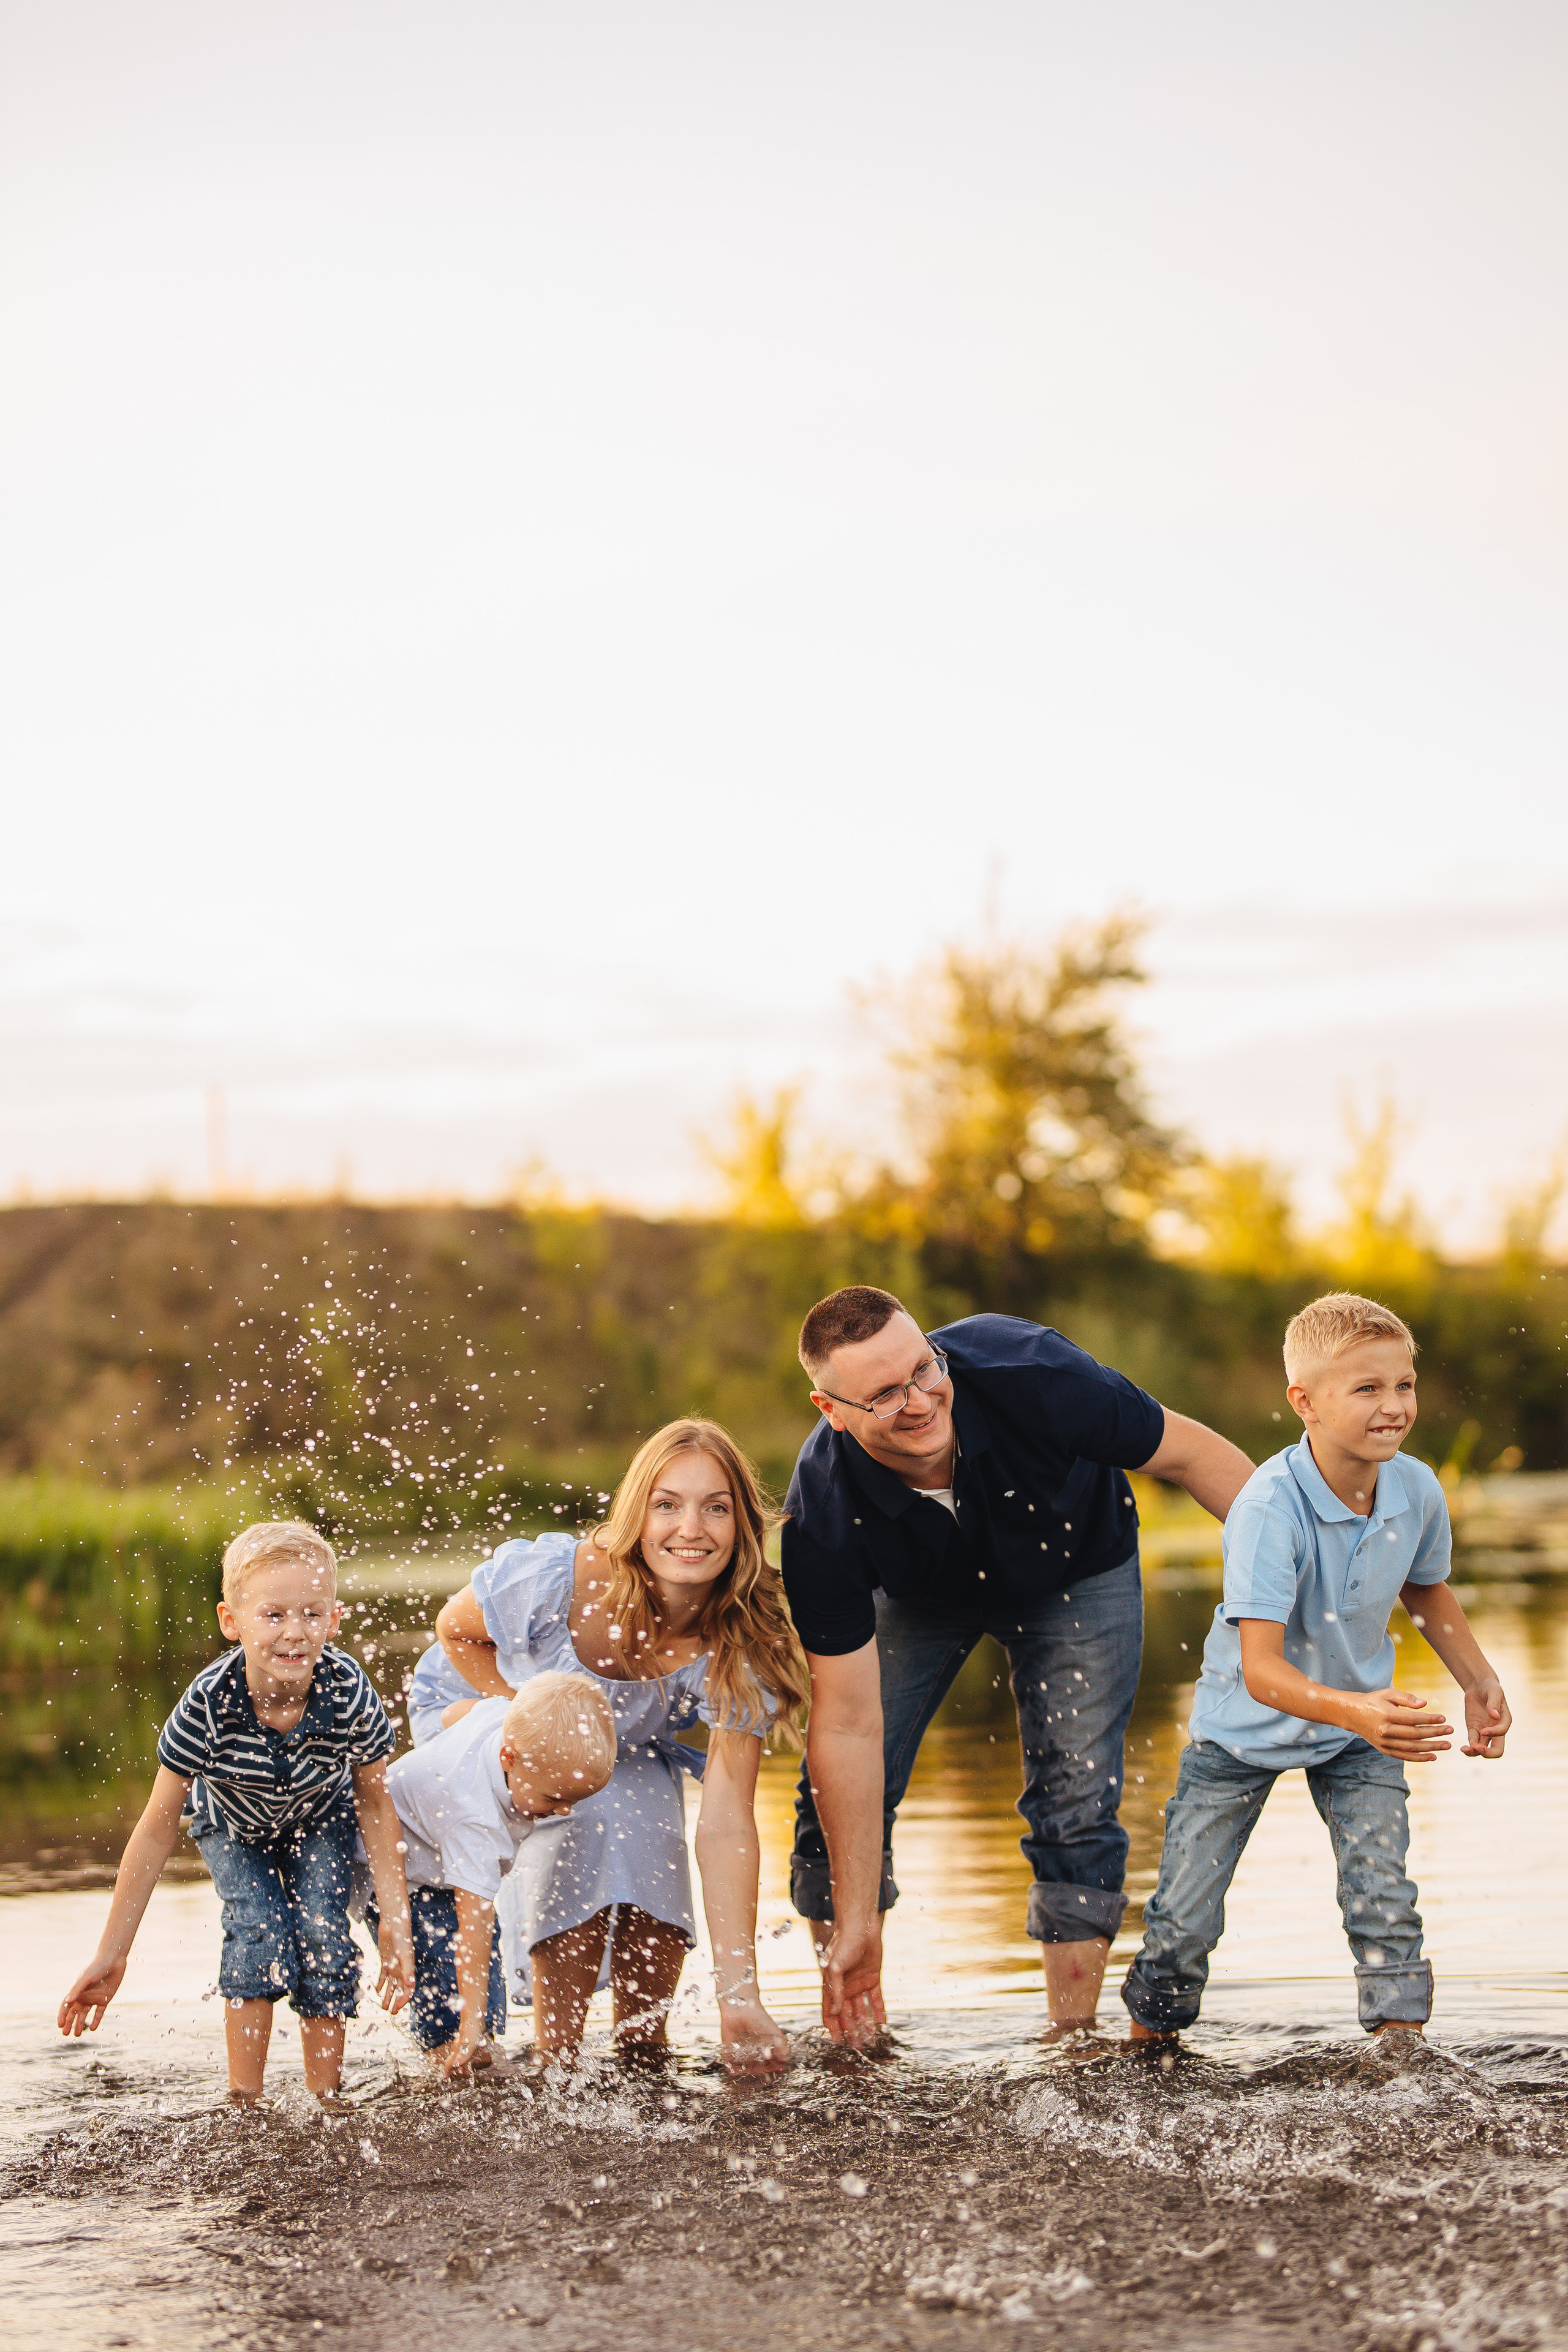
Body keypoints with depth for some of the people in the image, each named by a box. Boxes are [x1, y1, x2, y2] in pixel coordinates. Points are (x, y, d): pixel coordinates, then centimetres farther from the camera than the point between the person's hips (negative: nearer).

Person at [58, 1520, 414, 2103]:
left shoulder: (351, 1697, -35)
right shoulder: (207, 1706, -37)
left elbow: (375, 1803, -15)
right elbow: (157, 1832, -26)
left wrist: (395, 1922, -16)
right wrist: (111, 1956, -22)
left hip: (320, 1820, 1)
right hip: (232, 1825, -1)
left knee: (322, 1934, -16)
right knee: (260, 1928, -20)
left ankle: (326, 2099, 0)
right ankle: (244, 2100, -7)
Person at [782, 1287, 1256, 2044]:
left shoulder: (1029, 1374, -41)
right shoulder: (820, 1517, -37)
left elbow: (1188, 1453, -23)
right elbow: (850, 1726, -32)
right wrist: (855, 1926, -30)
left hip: (1076, 1571, 0)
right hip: (916, 1593, 1)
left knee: (1078, 1801, -9)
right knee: (841, 1788, -8)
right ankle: (847, 2026, 9)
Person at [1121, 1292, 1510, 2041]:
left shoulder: (1418, 1491, -17)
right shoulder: (1269, 1509, -35)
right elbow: (1260, 1670, -40)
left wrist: (1479, 1683, 2)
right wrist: (1357, 1713, -54)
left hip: (1362, 1724, 3)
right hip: (1246, 1725, -3)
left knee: (1384, 1905, -11)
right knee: (1185, 1918, 4)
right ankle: (1146, 2043, 27)